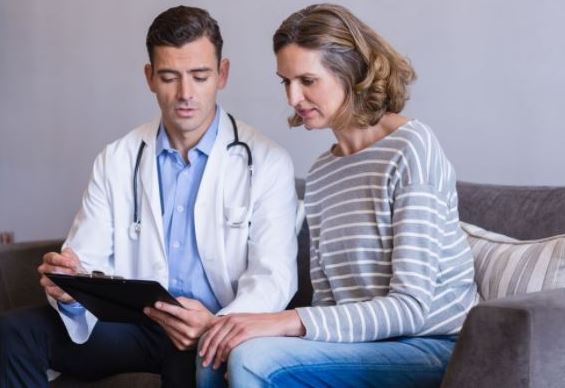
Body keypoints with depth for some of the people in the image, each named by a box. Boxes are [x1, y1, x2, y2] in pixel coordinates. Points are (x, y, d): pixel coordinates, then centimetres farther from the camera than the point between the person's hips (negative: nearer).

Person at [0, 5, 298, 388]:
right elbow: (87, 262, 3)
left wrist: (216, 326, -29)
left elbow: (274, 276, -9)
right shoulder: (117, 160, 9)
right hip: (132, 323, 4)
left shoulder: (267, 162, -2)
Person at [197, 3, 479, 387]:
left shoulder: (410, 147, -11)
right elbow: (329, 301, 7)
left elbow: (411, 308, -18)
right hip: (363, 345, 6)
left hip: (434, 347, -6)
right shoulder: (320, 174, 11)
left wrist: (288, 321, -26)